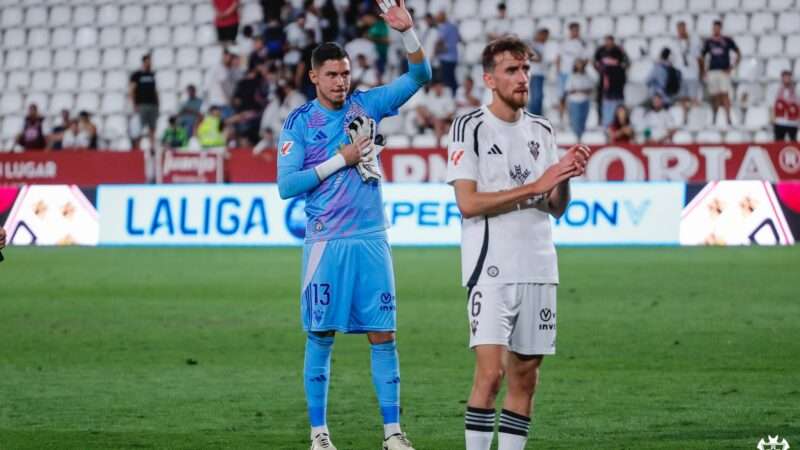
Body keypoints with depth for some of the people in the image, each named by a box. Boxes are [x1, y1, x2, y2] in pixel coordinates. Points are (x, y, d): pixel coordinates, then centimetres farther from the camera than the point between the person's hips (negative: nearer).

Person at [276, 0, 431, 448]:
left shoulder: (365, 106, 7)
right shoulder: (299, 123, -1)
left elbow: (419, 76, 3)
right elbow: (287, 185, -7)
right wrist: (340, 160, -10)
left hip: (371, 239, 2)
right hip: (327, 243, -2)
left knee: (384, 335, 0)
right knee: (321, 337, 1)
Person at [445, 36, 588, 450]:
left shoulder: (541, 130, 13)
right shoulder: (469, 128, -4)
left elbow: (556, 208, 15)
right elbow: (468, 202, -13)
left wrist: (566, 177, -6)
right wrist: (534, 187, -15)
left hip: (538, 270, 6)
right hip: (491, 270, -6)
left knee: (525, 377, 6)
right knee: (490, 372, -15)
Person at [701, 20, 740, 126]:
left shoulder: (727, 41, 3)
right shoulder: (708, 42, 10)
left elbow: (738, 54, 6)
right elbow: (702, 57, 17)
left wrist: (732, 67, -3)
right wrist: (703, 72, 7)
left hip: (724, 72, -2)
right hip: (712, 72, 2)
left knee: (725, 94, -12)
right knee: (714, 96, 3)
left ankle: (728, 118, -16)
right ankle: (714, 119, 11)